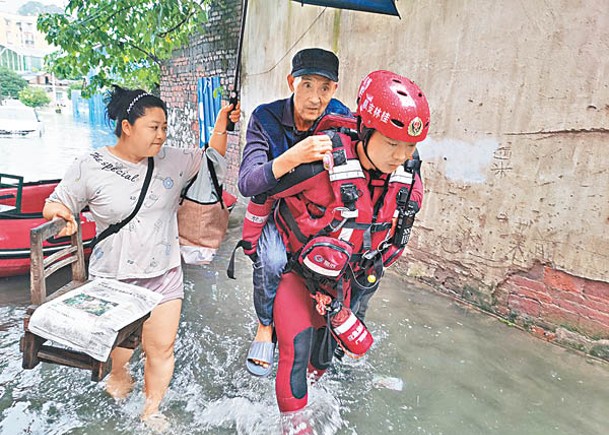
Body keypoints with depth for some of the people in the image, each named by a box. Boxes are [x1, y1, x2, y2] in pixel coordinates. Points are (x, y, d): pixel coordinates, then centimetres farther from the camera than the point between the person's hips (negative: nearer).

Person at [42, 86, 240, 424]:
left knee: (161, 348, 7)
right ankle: (119, 376, 51)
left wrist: (221, 127, -5)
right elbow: (53, 205, 3)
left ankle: (152, 410, 32)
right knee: (119, 343, 15)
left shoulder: (172, 161, 2)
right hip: (112, 278, -2)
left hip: (164, 276, 2)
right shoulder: (90, 167, -6)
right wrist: (62, 213, -20)